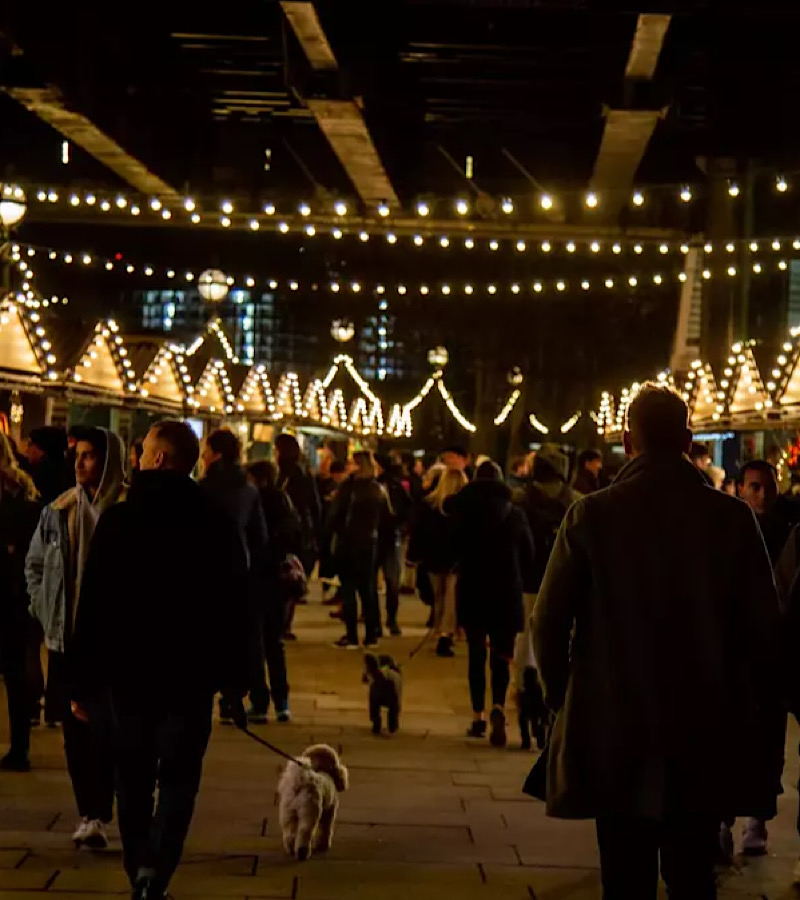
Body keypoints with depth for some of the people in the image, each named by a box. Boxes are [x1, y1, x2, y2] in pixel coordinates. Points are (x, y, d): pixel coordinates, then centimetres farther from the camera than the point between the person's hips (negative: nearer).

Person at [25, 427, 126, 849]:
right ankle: (88, 813, 17)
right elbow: (34, 565, 18)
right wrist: (45, 612, 9)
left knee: (103, 729, -9)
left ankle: (97, 816, -5)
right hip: (65, 639, 5)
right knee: (74, 731, 8)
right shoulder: (58, 511, 7)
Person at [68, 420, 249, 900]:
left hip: (130, 670, 0)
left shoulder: (118, 519, -6)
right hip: (192, 674, 0)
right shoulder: (218, 523, -2)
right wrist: (235, 680, 7)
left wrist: (84, 683, -1)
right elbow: (236, 608, 0)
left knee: (134, 778, 14)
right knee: (178, 776, 5)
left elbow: (93, 607, -6)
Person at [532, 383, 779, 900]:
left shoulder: (591, 516, -8)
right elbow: (763, 624, -3)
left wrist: (562, 697, 11)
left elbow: (550, 620, -4)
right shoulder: (731, 517, -6)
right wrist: (757, 708, 9)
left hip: (614, 733, -1)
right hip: (707, 738, 1)